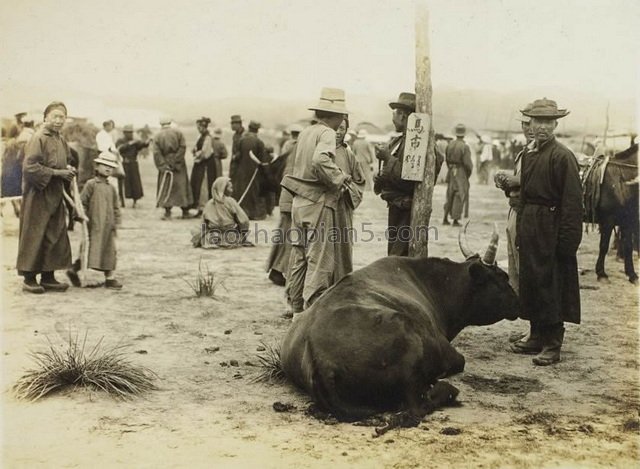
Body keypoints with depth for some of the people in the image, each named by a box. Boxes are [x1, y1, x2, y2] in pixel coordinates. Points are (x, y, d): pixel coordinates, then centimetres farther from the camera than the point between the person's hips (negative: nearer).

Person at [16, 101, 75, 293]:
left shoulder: (61, 140, 12)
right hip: (38, 194, -8)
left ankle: (48, 277, 17)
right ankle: (29, 279, 6)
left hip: (55, 195, 8)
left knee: (55, 237, 9)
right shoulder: (38, 138, -12)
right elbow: (30, 166, -19)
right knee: (34, 237, -2)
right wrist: (56, 172, -18)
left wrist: (68, 169, 3)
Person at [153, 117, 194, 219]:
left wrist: (163, 166, -10)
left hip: (166, 165, 0)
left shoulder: (158, 136, 0)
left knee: (166, 189, 5)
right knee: (182, 186, 9)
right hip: (179, 165, 0)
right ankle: (185, 212, 14)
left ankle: (167, 213, 1)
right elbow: (182, 147, -10)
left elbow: (156, 153, -8)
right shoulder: (178, 133, 0)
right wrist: (176, 161, -11)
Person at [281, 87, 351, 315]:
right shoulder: (327, 133, -11)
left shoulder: (305, 132, 12)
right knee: (320, 258, -2)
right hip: (318, 204, -8)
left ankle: (296, 309, 22)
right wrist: (339, 179, -15)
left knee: (299, 256, 14)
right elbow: (321, 160, -30)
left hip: (299, 201, 8)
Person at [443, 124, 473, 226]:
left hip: (451, 172, 6)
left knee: (450, 196, 16)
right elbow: (467, 163, -17)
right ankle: (455, 220, 3)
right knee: (459, 197, 2)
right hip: (461, 173, -6)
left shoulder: (450, 144, 1)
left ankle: (445, 218, 14)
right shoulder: (464, 147, -17)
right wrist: (469, 173, 1)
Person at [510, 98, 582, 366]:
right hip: (529, 230, 8)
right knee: (530, 283, 13)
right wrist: (520, 232, 13)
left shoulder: (563, 156, -10)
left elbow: (573, 201, -14)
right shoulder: (528, 156, 13)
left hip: (551, 230, -8)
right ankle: (536, 336, 26)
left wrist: (567, 240, -19)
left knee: (551, 287, -2)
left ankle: (552, 345, 7)